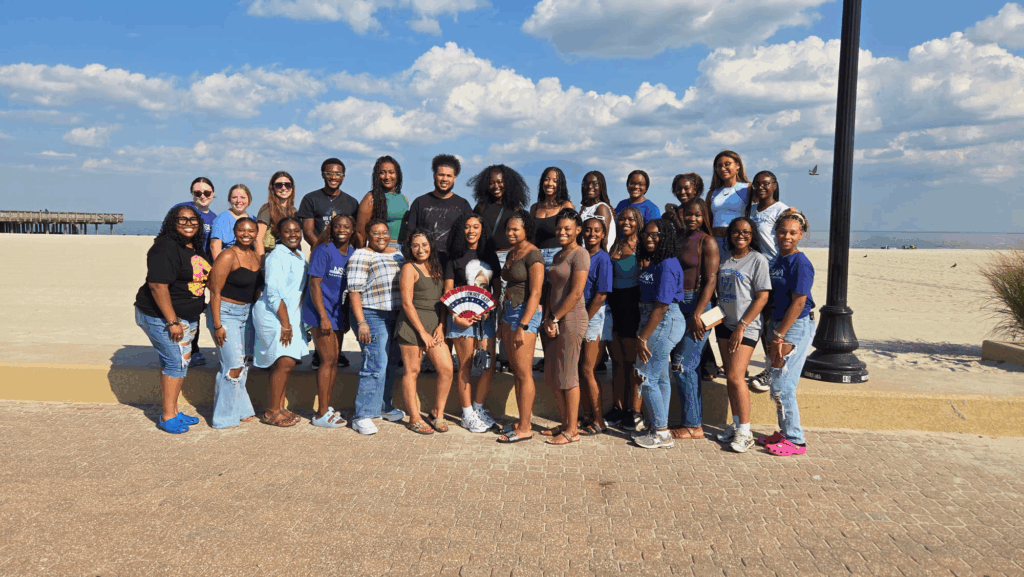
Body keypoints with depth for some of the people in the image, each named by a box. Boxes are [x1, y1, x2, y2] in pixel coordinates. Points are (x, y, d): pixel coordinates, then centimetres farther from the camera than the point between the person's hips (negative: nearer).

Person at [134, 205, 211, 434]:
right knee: (176, 361, -7)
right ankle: (168, 417, 3)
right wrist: (172, 321, -25)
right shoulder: (165, 247, -18)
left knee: (181, 361, 12)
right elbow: (157, 286, -24)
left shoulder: (195, 248, 10)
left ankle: (173, 411, 23)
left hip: (187, 317, 9)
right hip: (161, 317, -9)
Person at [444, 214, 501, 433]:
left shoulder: (490, 256, 14)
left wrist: (488, 309, -5)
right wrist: (456, 317, -13)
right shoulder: (455, 257, 4)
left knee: (490, 366, 0)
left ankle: (479, 408, 20)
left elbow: (497, 288, 12)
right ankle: (468, 415, 10)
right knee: (465, 367, -1)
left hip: (486, 316, 3)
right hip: (462, 317, -3)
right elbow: (448, 291, 1)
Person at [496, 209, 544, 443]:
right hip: (509, 311, 9)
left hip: (526, 313, -9)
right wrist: (502, 320, 19)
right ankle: (523, 419, 22)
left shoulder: (533, 255, -13)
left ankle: (525, 428, 4)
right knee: (516, 371, 13)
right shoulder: (511, 253, 15)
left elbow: (535, 294, -18)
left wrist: (522, 326, -21)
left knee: (524, 373, -4)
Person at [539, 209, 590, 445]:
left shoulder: (580, 254, -10)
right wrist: (547, 319, 5)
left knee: (567, 376, -3)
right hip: (555, 321, 9)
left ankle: (572, 430, 8)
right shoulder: (558, 256, 17)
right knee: (552, 376, 11)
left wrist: (555, 318, -11)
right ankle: (565, 424, 23)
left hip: (571, 320, -9)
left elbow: (576, 293, -17)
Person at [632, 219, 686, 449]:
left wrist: (642, 337, -20)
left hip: (663, 324, -10)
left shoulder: (667, 265, -18)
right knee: (660, 378, 14)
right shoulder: (654, 263, 13)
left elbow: (661, 307, -22)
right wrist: (645, 270, 6)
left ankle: (661, 434, 5)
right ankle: (660, 428, 24)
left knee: (647, 377, -5)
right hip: (657, 323, 10)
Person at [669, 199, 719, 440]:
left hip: (697, 305, -7)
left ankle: (693, 426, 2)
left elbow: (711, 280, -13)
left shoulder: (707, 242, -6)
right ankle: (695, 421, 19)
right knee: (689, 366, 10)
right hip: (676, 305, 7)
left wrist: (697, 314, -18)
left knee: (682, 365, -8)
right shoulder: (678, 239, 13)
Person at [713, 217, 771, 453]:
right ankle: (736, 424, 20)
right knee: (730, 377, 9)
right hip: (724, 323, 6)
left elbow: (762, 298, -10)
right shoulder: (724, 258, 10)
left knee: (736, 377, -11)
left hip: (746, 326, -6)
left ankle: (745, 432, -3)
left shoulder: (758, 260, -6)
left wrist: (741, 326, -13)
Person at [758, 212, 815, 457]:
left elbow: (798, 303, -18)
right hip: (780, 324, 9)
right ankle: (786, 432, 26)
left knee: (781, 384, -6)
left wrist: (780, 336, -17)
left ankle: (795, 440, 5)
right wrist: (774, 332, 12)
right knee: (777, 383, 13)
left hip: (796, 327, -9)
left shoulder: (800, 263, -15)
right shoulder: (778, 260, 11)